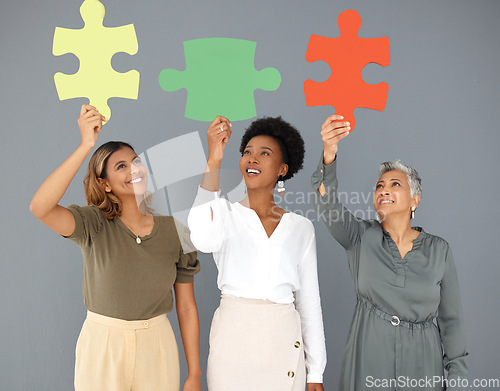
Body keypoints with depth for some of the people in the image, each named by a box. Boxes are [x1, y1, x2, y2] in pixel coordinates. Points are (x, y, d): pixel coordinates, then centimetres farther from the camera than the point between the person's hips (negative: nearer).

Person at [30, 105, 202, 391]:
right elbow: (40, 207, -31)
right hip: (102, 346, -2)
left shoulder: (174, 232, -3)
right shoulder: (94, 225, -10)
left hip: (157, 346, 2)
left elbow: (187, 308, 1)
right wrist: (86, 146, -31)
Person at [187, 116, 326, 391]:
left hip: (283, 339, 2)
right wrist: (214, 161, -23)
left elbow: (309, 301, 9)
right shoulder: (226, 213, 3)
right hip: (233, 336, -1)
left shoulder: (301, 228, 8)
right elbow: (204, 239, -22)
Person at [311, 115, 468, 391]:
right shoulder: (361, 237, -2)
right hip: (368, 362, -1)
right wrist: (329, 155, -40)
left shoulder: (439, 250, 1)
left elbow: (451, 318, 2)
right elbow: (327, 202, -22)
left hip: (421, 363, 1)